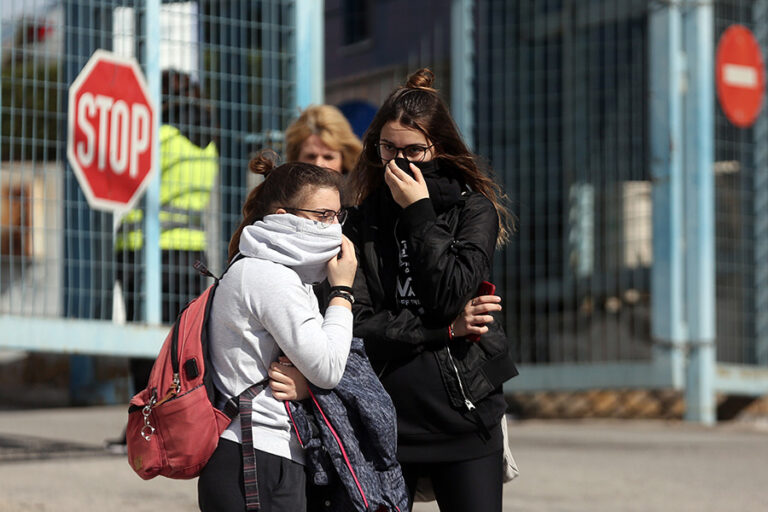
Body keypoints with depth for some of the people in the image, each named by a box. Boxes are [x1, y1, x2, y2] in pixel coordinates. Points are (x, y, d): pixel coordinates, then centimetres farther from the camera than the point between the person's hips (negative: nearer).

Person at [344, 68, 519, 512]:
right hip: (384, 418, 2)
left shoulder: (474, 208, 3)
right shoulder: (364, 221, 8)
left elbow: (450, 293, -12)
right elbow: (358, 323, -2)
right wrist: (445, 329, -9)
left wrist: (418, 212, -9)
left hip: (463, 419, -2)